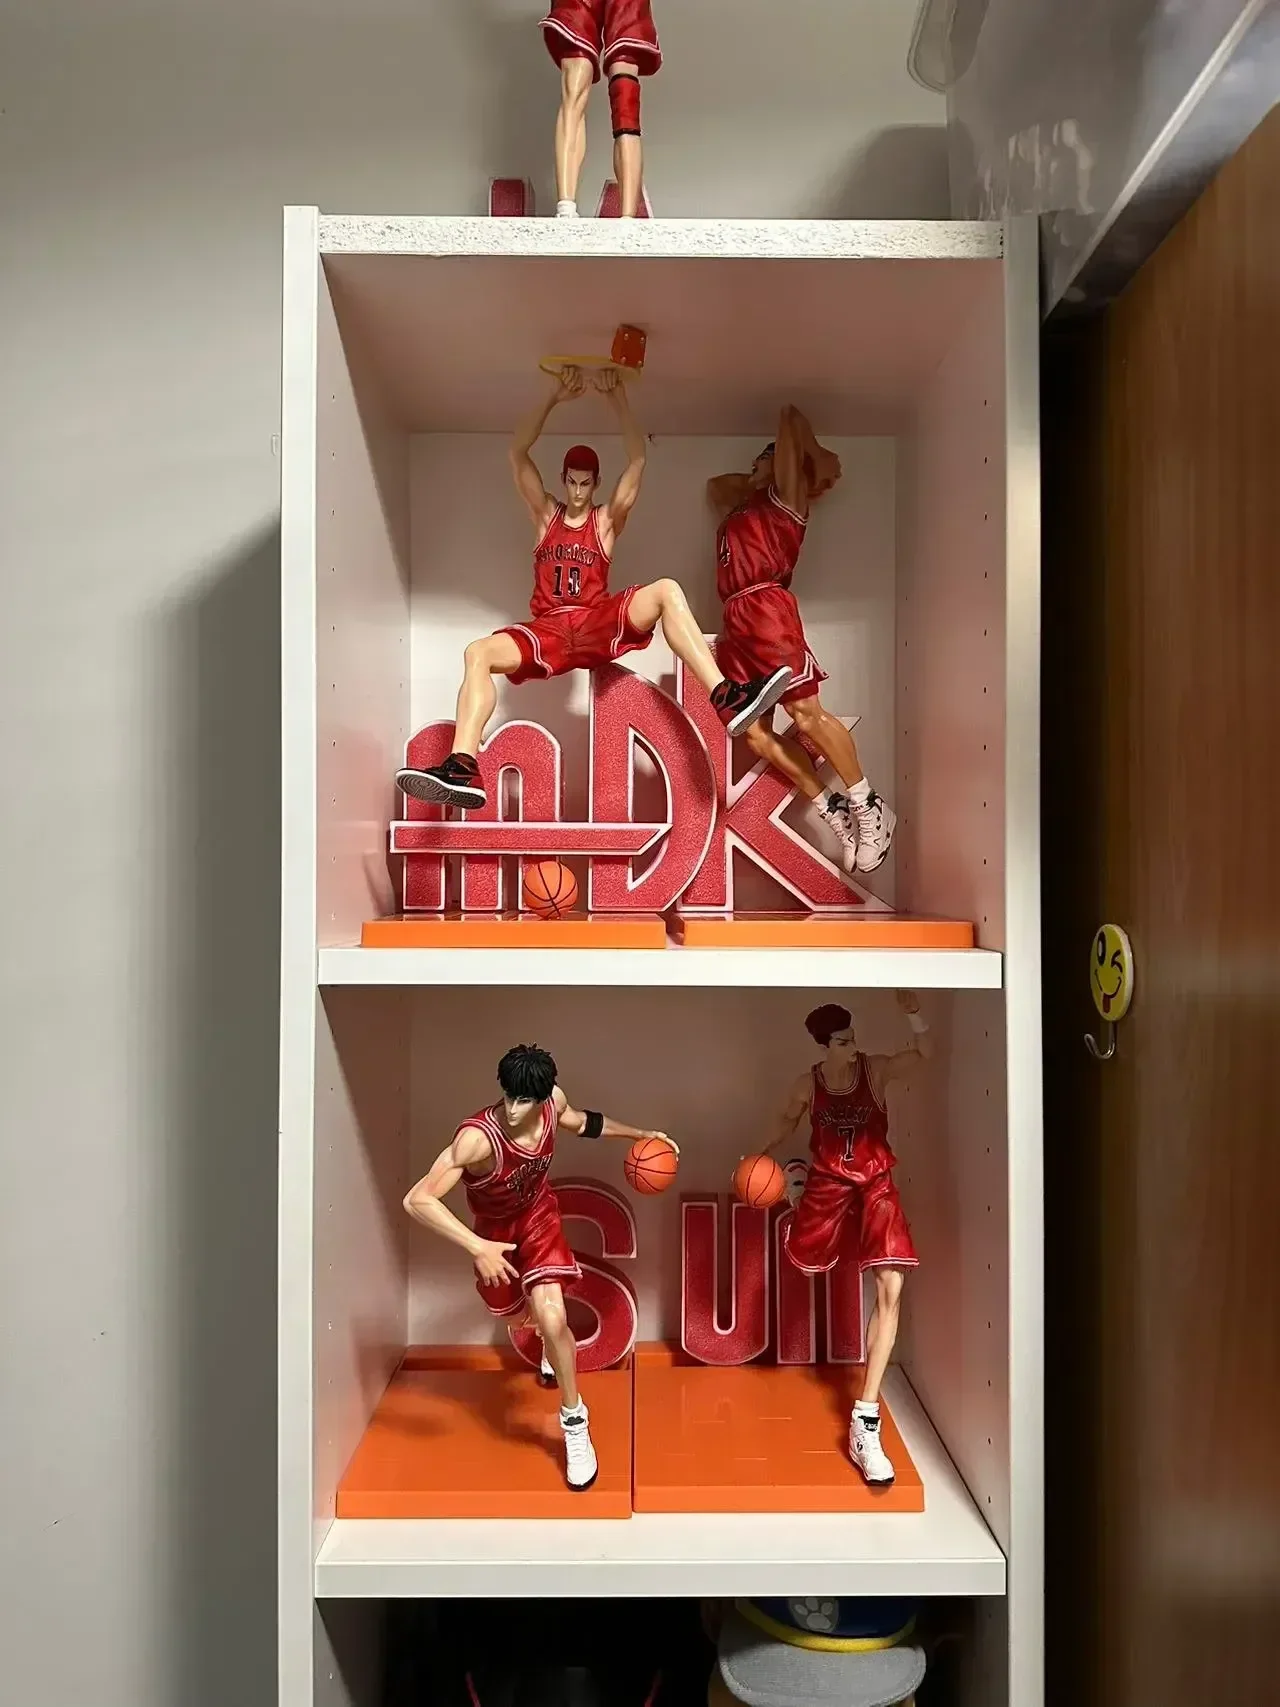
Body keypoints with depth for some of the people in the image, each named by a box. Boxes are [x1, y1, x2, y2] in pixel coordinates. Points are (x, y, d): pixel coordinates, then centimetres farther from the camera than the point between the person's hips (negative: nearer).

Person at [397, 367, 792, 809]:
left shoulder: (607, 520, 14)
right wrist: (555, 397, -1)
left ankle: (726, 698, -39)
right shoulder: (545, 515, 17)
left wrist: (618, 396, -3)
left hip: (599, 625, -1)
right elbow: (518, 453, 6)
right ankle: (463, 769, -41)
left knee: (666, 591, -26)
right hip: (548, 632, 1)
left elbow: (637, 459, 3)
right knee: (478, 653, -26)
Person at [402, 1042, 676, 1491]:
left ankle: (574, 1422, 6)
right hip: (494, 1231, -1)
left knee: (551, 1316, -18)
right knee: (514, 1306, 23)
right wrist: (478, 1248, -49)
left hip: (539, 1218, 1)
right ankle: (551, 1334, 63)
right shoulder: (477, 1137, -42)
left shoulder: (554, 1101, -26)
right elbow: (417, 1200, -44)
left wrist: (641, 1135, 9)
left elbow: (580, 1121, 1)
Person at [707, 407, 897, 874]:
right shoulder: (741, 508, 32)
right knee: (757, 734, -3)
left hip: (766, 609, -7)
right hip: (736, 621, 7)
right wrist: (750, 481, 39)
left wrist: (811, 456, 22)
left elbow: (789, 422, 5)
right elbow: (714, 485, 52)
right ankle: (834, 810, 3)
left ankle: (869, 807, -6)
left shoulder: (785, 498, 11)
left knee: (807, 714, -14)